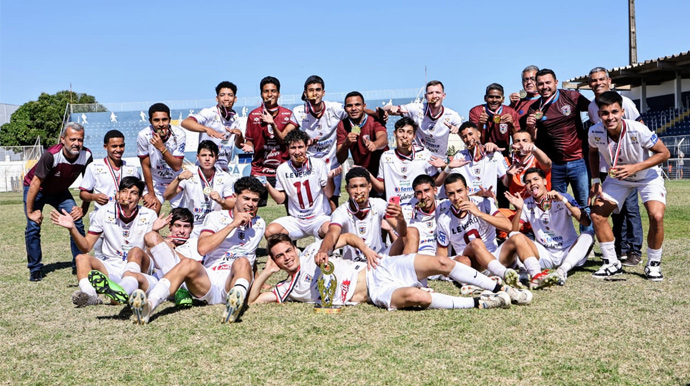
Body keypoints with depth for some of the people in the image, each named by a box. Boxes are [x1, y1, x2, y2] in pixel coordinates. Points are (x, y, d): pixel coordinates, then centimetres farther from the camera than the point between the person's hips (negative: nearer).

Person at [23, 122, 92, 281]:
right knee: (33, 226, -14)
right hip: (36, 190, -3)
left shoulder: (86, 155, -22)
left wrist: (83, 209, -10)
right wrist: (30, 212, -21)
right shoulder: (51, 155, -35)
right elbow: (35, 184, -27)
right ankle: (35, 268, 1)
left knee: (77, 223, -9)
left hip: (60, 191, 4)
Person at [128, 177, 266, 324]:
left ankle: (236, 302, -66)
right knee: (188, 263, -33)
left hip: (234, 283, 0)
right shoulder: (216, 217, 11)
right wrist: (233, 225, -7)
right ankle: (149, 305, -54)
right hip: (208, 281, 0)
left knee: (242, 262, -34)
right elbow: (202, 248, -8)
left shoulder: (260, 225, 20)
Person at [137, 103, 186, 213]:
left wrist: (162, 147, -38)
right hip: (155, 181, 0)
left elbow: (177, 166, -24)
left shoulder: (179, 134, -21)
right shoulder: (144, 136, -20)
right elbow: (146, 166, -10)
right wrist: (151, 193, -4)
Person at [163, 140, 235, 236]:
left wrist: (221, 201, -23)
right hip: (191, 228, 0)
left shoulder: (225, 178, 0)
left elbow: (233, 206, -2)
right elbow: (166, 196, -9)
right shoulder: (188, 175, -3)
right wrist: (178, 179, -26)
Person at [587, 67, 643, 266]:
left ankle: (635, 251, 2)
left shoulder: (623, 102, -9)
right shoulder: (591, 107, 8)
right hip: (605, 166, 6)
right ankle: (621, 248, 20)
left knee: (630, 206, -6)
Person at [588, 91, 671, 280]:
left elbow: (664, 153, -22)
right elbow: (593, 153, 1)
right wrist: (595, 181, -7)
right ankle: (612, 263, 9)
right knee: (597, 214, -8)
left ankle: (653, 264, 0)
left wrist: (635, 167, -33)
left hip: (648, 177, -4)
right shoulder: (595, 132, -22)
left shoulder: (638, 130, -33)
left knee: (656, 216, -23)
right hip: (617, 178, 4)